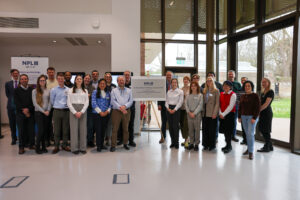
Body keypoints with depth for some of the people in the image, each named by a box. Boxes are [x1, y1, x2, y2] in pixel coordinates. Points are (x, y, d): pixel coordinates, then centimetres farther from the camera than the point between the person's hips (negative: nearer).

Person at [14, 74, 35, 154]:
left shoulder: (32, 90, 7)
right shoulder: (17, 90, 6)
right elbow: (16, 102, -2)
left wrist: (28, 109, -11)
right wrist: (23, 110, -11)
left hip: (30, 112, 1)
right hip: (20, 113, -1)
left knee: (31, 129, 3)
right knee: (21, 130, 2)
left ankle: (31, 144, 17)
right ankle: (21, 147, 12)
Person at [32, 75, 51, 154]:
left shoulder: (48, 90, 7)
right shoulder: (35, 91, 0)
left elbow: (50, 101, 7)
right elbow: (35, 103, -4)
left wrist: (48, 110, -7)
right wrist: (43, 111, -9)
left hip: (47, 113, 3)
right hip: (38, 112, -3)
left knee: (45, 130, 5)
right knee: (40, 130, -7)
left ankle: (43, 147, 16)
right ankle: (37, 147, 7)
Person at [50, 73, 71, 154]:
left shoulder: (68, 90, 3)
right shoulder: (53, 90, 2)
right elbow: (52, 101, 8)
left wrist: (66, 106, 5)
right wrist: (57, 107, 11)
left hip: (66, 111, 1)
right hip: (57, 111, -1)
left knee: (66, 129, 7)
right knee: (57, 129, 3)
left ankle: (65, 145, 19)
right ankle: (56, 146, 13)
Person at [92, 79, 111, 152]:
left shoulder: (108, 93, 11)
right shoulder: (95, 92, 1)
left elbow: (110, 103, 10)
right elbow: (93, 103, -7)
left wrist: (107, 111, -7)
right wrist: (100, 112, -12)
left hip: (106, 114, 3)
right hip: (97, 114, -3)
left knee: (103, 130, 9)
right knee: (98, 130, -2)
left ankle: (102, 144, 22)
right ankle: (98, 146, 8)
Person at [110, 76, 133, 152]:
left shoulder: (129, 90, 12)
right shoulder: (114, 91, 8)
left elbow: (130, 101, 2)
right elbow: (113, 101, -3)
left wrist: (125, 106, -14)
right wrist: (120, 107, -14)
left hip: (126, 111, 2)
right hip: (116, 111, -2)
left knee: (126, 128, 7)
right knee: (115, 129, -2)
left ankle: (125, 143, 20)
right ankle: (113, 145, 3)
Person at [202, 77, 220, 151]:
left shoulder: (216, 91, -2)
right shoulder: (204, 91, 12)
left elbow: (217, 103, -7)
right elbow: (203, 102, 11)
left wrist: (215, 113, -14)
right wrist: (202, 111, 2)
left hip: (212, 113, -4)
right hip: (205, 113, 5)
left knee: (212, 129, 2)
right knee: (205, 129, 8)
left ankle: (212, 145, 15)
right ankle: (206, 144, 20)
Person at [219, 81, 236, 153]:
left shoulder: (233, 95, -8)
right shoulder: (221, 94, 11)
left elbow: (231, 106, -14)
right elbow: (219, 104, 9)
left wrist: (223, 114, -15)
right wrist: (220, 113, -5)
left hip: (229, 114, -6)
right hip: (222, 115, 6)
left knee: (228, 131, -4)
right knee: (224, 130, 9)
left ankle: (229, 146, 7)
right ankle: (228, 145, 22)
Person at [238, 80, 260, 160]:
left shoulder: (255, 96, -4)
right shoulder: (242, 96, 11)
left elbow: (258, 107, -9)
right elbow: (240, 107, 16)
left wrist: (254, 118, -15)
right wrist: (239, 117, 10)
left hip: (252, 117, -5)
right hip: (244, 117, 5)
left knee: (250, 134, -10)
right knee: (247, 134, 10)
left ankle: (251, 152, -4)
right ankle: (249, 148, 22)